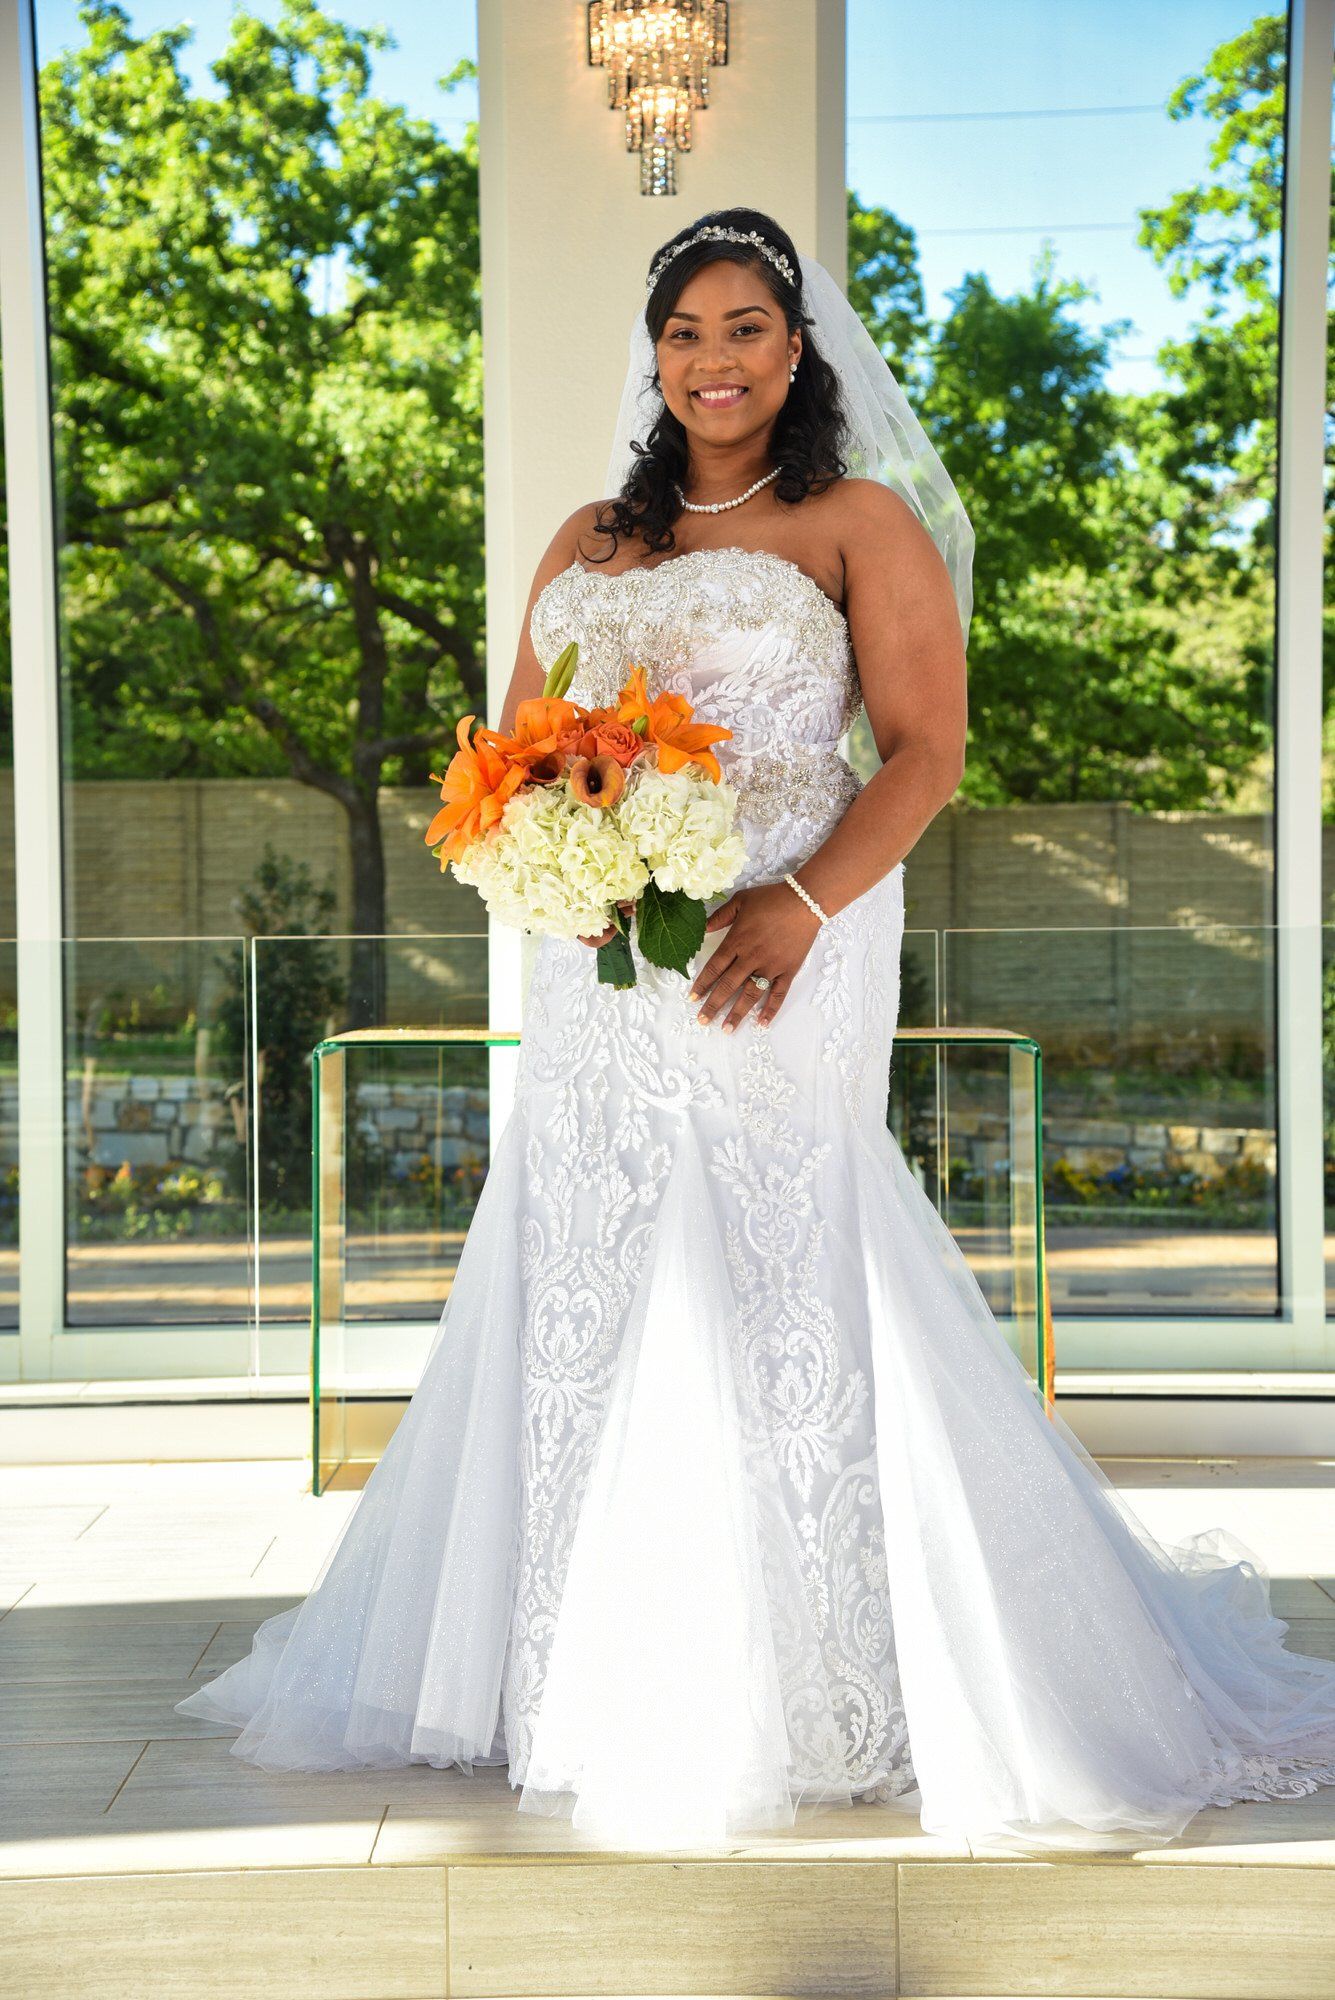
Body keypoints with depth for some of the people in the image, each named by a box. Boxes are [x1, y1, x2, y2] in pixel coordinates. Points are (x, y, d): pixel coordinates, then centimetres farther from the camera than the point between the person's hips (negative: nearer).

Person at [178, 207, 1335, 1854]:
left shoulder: (859, 522, 4)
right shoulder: (590, 540, 19)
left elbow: (926, 747, -5)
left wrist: (801, 904, -19)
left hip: (780, 958, -5)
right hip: (604, 967, 5)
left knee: (779, 1296, -6)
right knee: (589, 1298, 5)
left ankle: (819, 1689, 7)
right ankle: (608, 1675, 19)